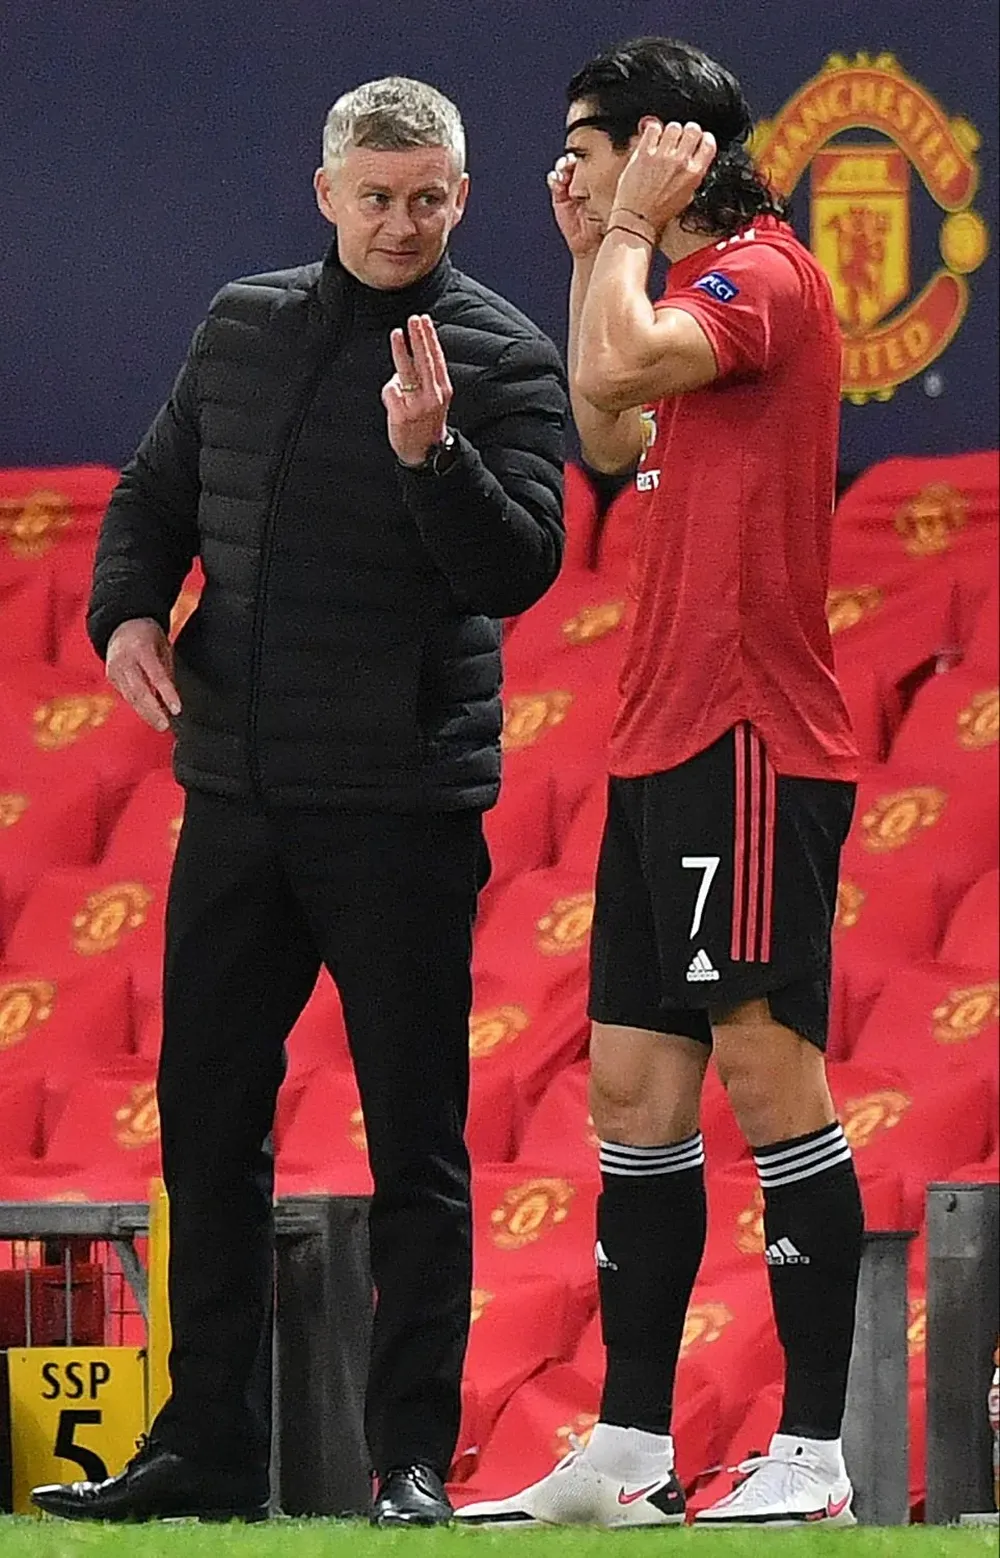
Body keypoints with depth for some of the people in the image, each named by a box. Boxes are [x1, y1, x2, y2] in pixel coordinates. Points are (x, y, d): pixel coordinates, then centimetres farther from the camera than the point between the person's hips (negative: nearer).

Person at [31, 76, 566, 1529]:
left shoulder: (506, 359, -4)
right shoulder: (241, 329, 11)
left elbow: (517, 570, -14)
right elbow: (153, 498, 21)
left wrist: (430, 452, -30)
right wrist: (127, 609, 2)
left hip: (403, 808, -5)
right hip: (235, 795, 5)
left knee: (416, 1142, -2)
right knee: (208, 1121, 9)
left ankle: (415, 1460, 1)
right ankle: (209, 1449, 17)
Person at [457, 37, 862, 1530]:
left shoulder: (765, 274, -9)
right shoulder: (703, 295, 19)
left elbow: (618, 366, -25)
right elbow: (613, 438, 31)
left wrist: (634, 229, -8)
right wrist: (597, 254, 24)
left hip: (750, 742, -10)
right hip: (664, 741, 10)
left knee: (767, 1067, -10)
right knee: (635, 1087, 8)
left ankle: (814, 1450, -9)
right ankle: (630, 1453, 11)